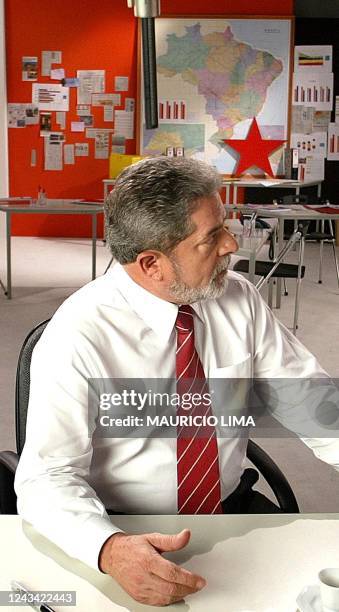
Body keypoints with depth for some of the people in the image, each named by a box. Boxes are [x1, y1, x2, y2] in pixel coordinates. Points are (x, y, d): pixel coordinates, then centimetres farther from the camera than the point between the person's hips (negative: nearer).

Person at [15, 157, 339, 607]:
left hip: (232, 511, 3)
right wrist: (111, 550, -38)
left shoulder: (240, 300, -4)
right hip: (129, 534, -3)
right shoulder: (77, 337, -18)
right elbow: (48, 476, -20)